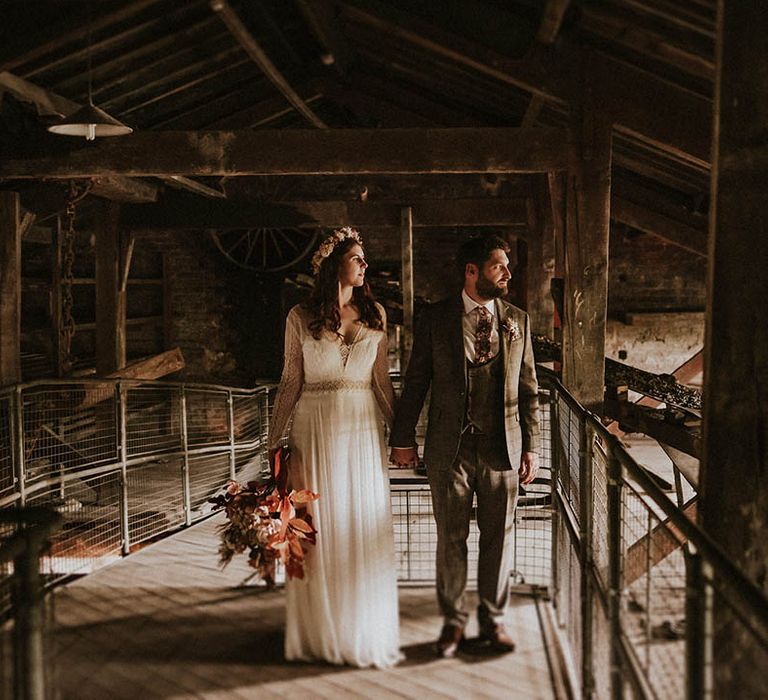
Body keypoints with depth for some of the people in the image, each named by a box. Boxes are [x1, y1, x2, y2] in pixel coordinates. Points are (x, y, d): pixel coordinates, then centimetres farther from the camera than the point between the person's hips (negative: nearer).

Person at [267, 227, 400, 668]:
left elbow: (381, 380, 11)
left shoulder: (375, 314, 7)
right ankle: (319, 631, 18)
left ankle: (365, 630, 18)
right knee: (317, 529, 4)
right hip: (315, 428, -2)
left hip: (363, 428, 2)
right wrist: (275, 438, 1)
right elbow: (291, 383, 3)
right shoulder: (301, 317, 0)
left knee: (365, 529, 5)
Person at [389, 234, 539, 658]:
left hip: (502, 446, 2)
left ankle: (493, 620, 24)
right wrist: (403, 438, 1)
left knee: (498, 538, 9)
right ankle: (452, 621, 22)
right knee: (451, 539, 7)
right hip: (450, 447, -2)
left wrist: (530, 447, 6)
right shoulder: (435, 318, 1)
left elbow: (528, 388, 9)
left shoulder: (517, 320, 8)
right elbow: (415, 382, 4)